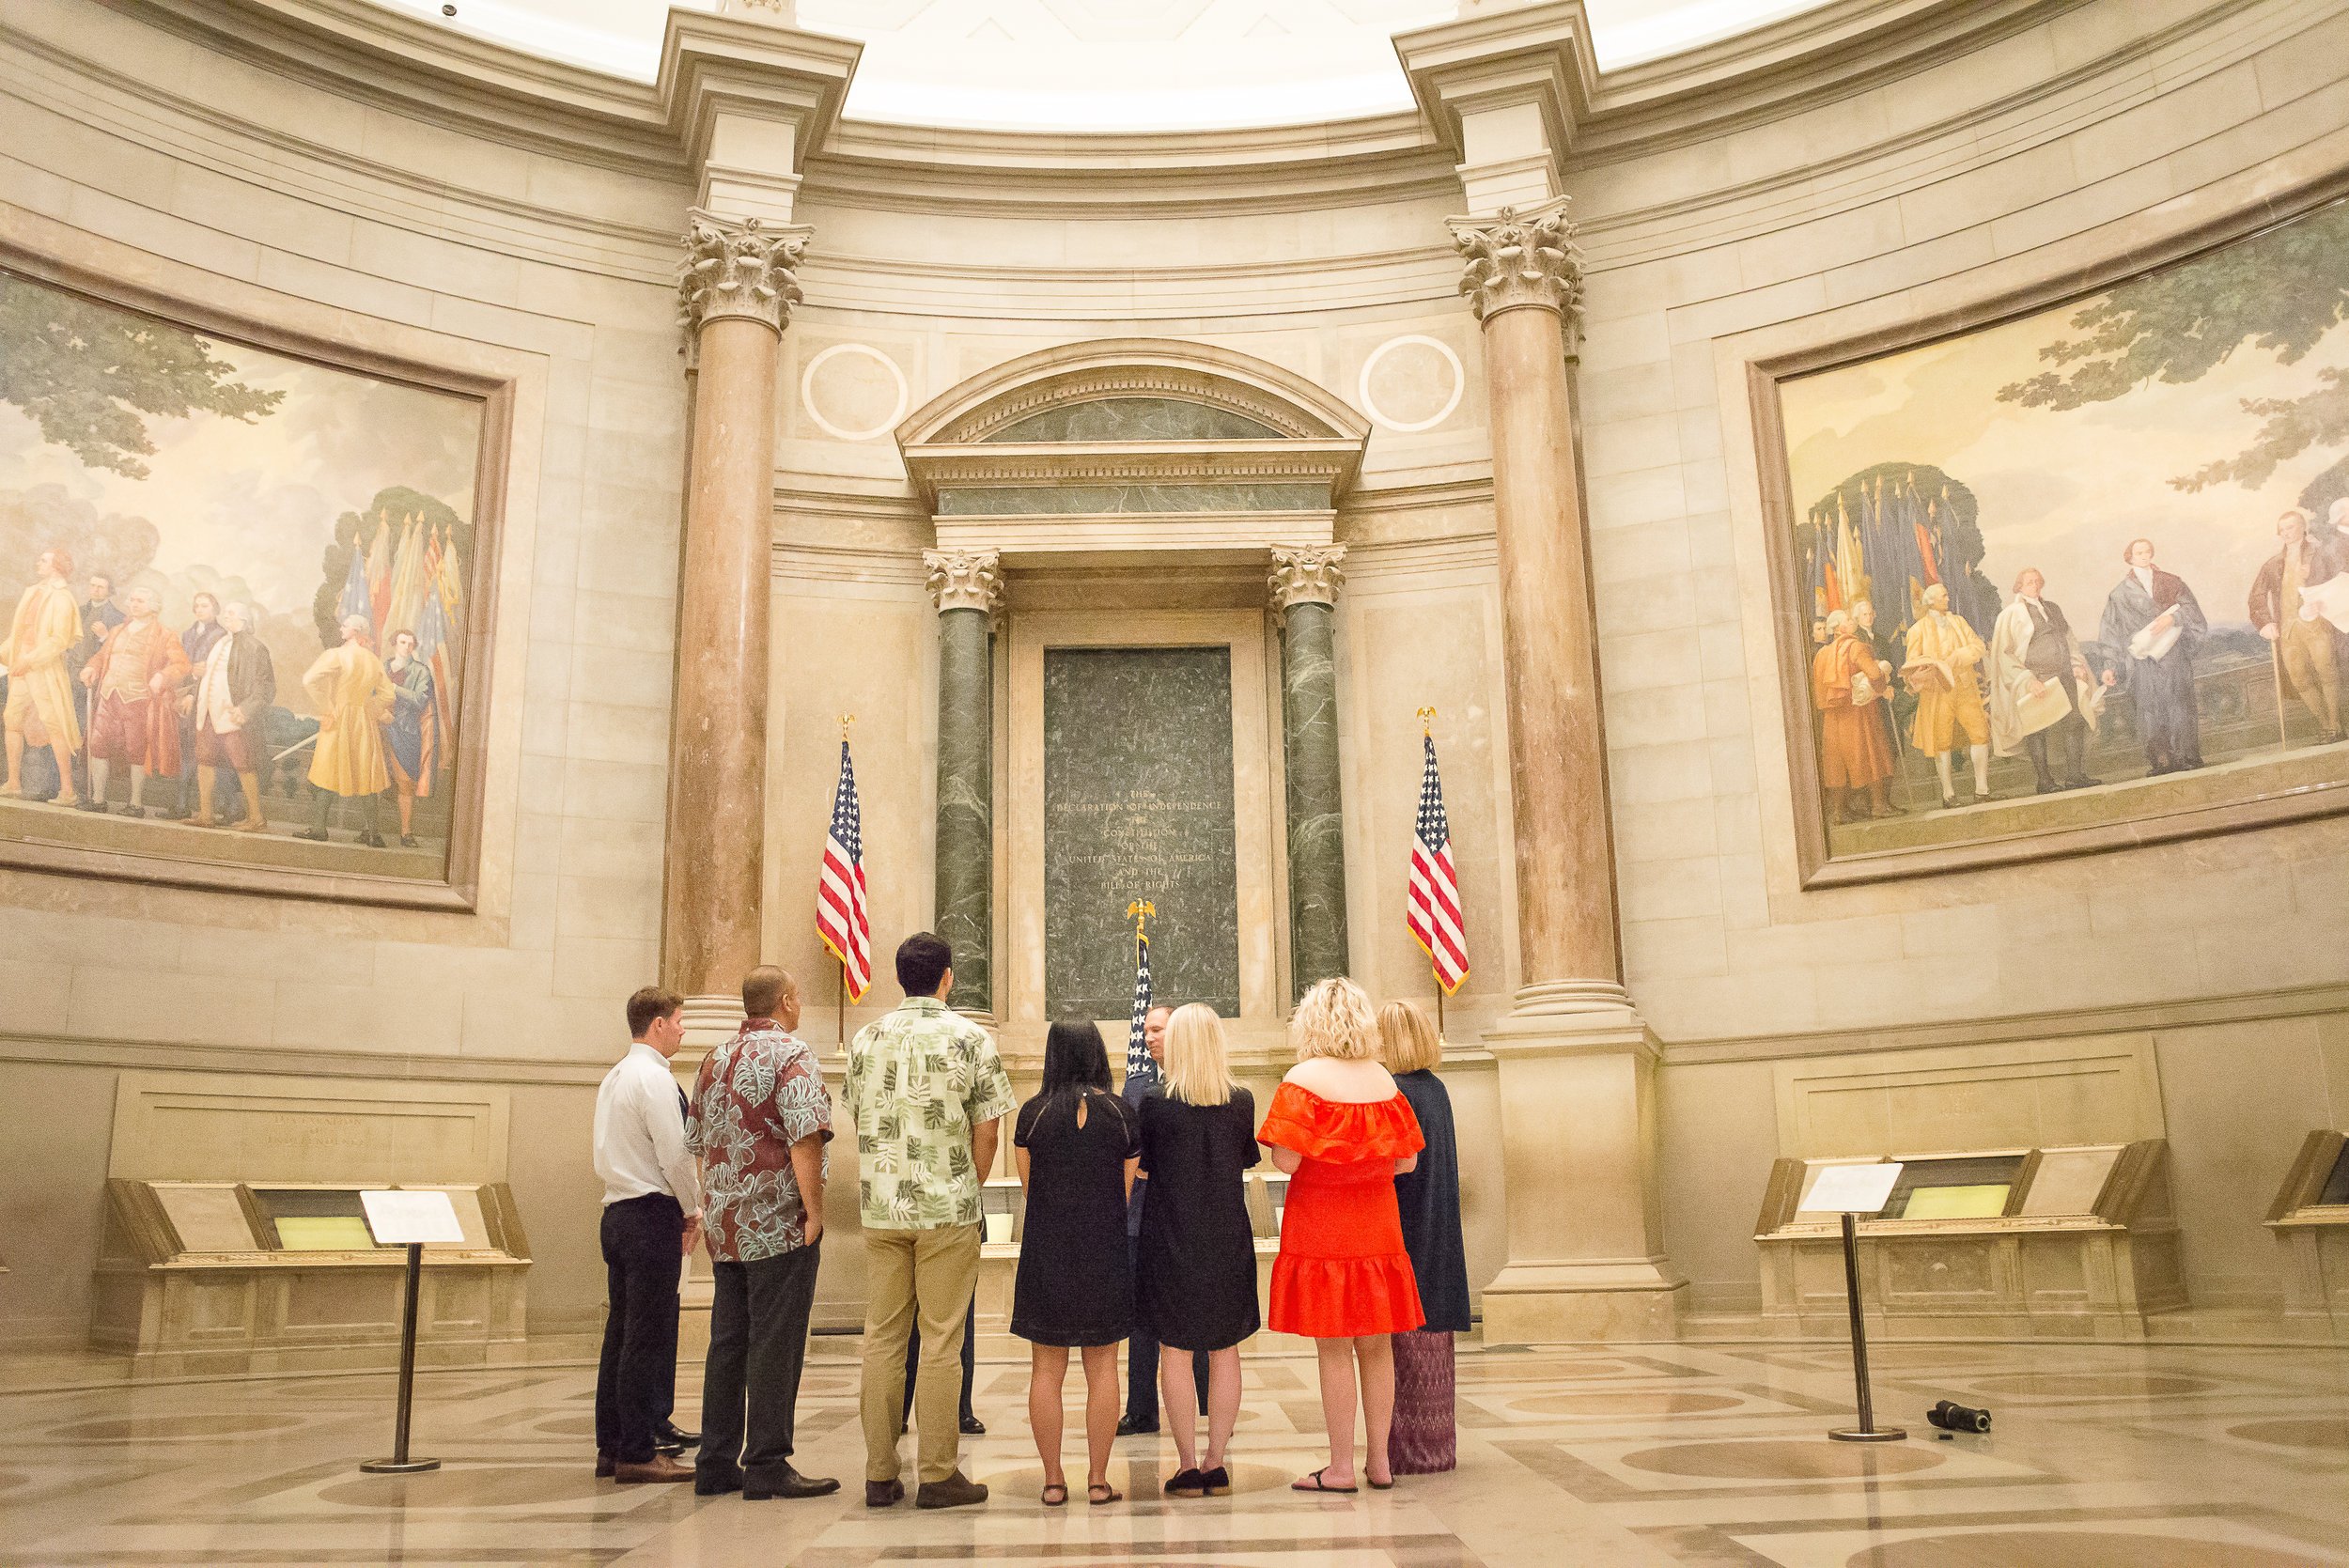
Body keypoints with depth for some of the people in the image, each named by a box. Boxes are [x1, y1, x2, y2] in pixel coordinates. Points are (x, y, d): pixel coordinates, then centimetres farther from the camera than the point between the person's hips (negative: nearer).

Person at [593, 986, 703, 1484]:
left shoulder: (614, 1077, 16)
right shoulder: (654, 1077, -13)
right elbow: (675, 1153, -18)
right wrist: (693, 1211, -4)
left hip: (617, 1212, 10)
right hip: (652, 1213, -10)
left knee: (622, 1331, 13)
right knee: (648, 1336, -5)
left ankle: (611, 1446, 18)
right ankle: (638, 1453, -2)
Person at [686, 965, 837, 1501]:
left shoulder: (716, 1059, 14)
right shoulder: (790, 1054, -11)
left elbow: (696, 1140, 19)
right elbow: (805, 1136, -21)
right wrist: (814, 1212, -16)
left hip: (725, 1225, 8)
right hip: (778, 1222, -8)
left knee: (727, 1342, 12)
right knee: (774, 1345, -3)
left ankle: (716, 1463, 17)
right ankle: (767, 1466, 0)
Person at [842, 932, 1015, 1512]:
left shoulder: (866, 1039, 6)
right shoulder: (970, 1038, -5)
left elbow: (859, 1125, 11)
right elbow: (985, 1134, -5)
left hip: (880, 1208, 4)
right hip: (948, 1210, -4)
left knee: (882, 1339, 9)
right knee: (939, 1342, 1)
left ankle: (880, 1475, 13)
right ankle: (938, 1475, 4)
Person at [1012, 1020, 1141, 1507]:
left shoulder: (1033, 1113, -3)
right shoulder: (1122, 1114, -1)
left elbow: (1029, 1187, 7)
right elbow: (1125, 1192, 5)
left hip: (1045, 1251, 0)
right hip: (1104, 1252, 1)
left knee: (1047, 1370, 7)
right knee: (1102, 1367, 8)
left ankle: (1053, 1480, 10)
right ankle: (1098, 1480, 9)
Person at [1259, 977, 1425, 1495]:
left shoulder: (1304, 1079, -12)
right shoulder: (1384, 1080, 2)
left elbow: (1286, 1160, -17)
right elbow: (1407, 1161, 6)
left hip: (1320, 1227, -4)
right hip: (1378, 1227, 5)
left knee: (1335, 1350, 1)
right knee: (1376, 1346, 11)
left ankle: (1341, 1467, 6)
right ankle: (1379, 1462, 18)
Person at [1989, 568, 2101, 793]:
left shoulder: (2053, 608, 15)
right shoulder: (2011, 614, -3)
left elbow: (2069, 638, 23)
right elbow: (2004, 654, -9)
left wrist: (2077, 663, 5)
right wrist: (2028, 680, -16)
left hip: (2065, 677, 6)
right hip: (2036, 681, -5)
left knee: (2075, 724, 3)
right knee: (2037, 731, -2)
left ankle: (2075, 776, 12)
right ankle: (2045, 781, 6)